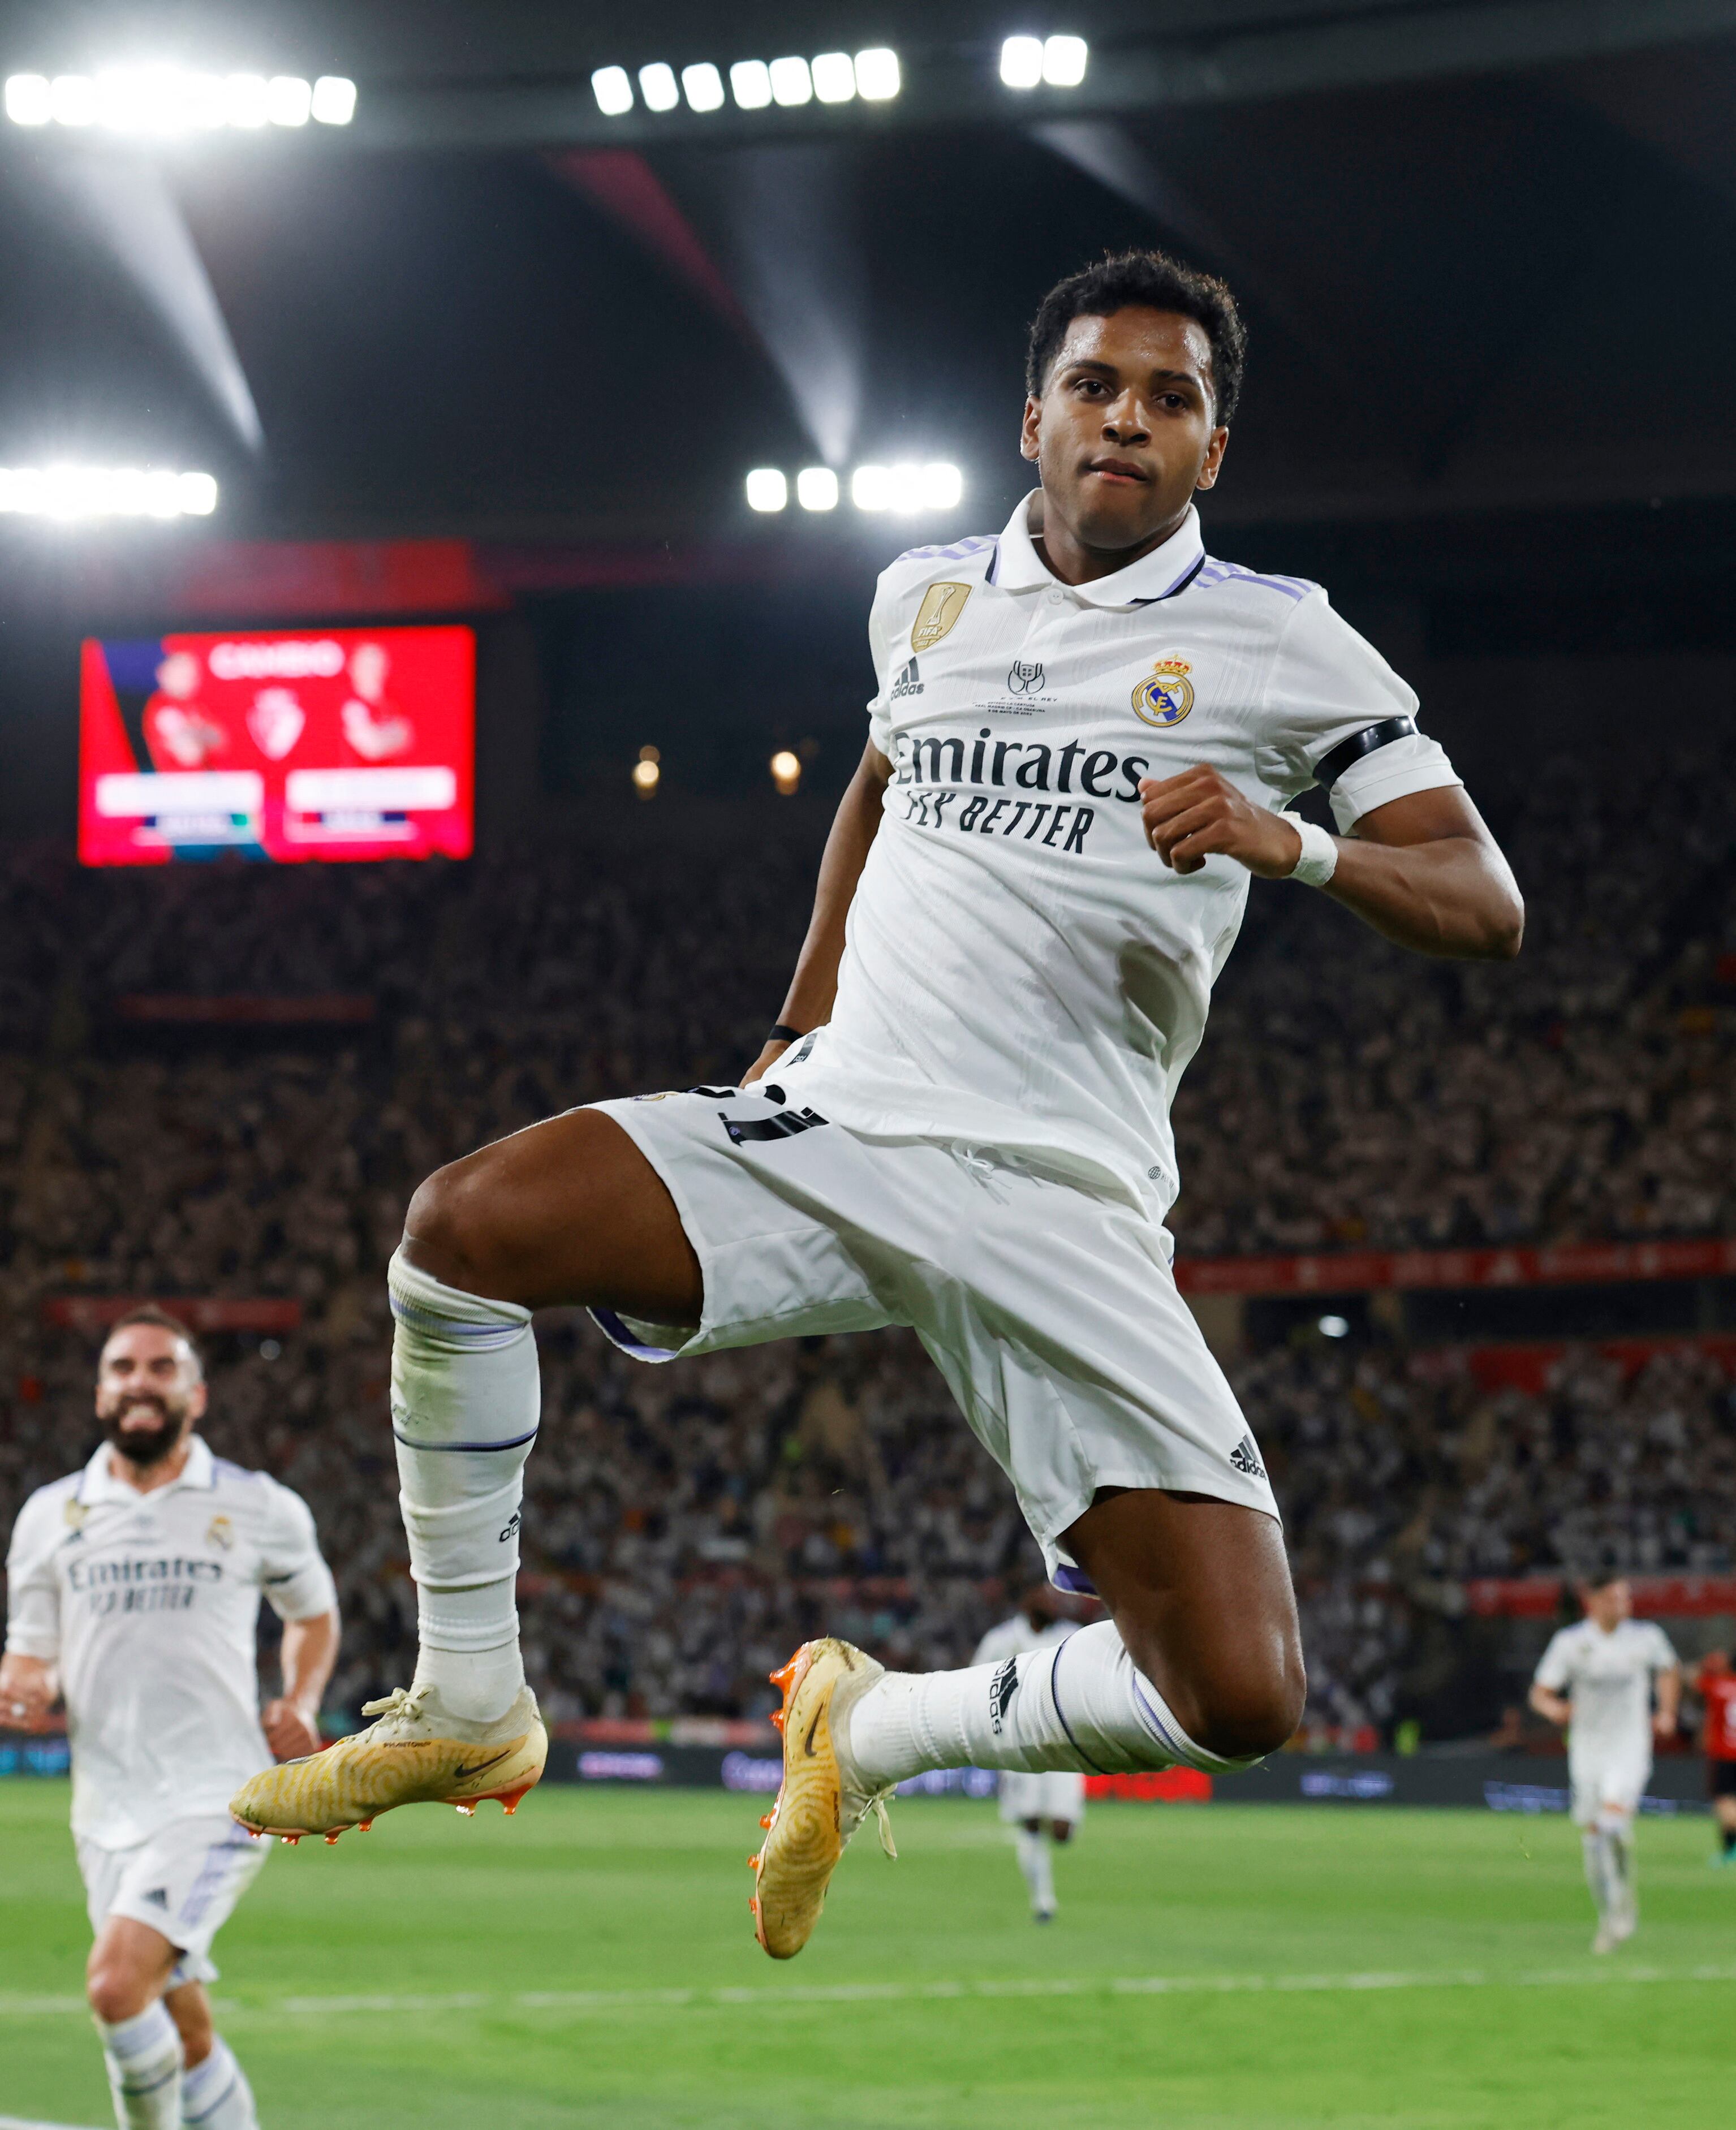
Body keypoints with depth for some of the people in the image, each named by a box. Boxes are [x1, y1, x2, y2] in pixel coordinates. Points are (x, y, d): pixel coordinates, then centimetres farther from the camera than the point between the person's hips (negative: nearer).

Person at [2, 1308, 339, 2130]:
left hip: (217, 1798, -4)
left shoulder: (260, 1509, 2)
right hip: (108, 1808, 4)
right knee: (184, 2033, 10)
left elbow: (314, 1612, 19)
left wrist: (301, 1704, 2)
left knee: (117, 1984, -24)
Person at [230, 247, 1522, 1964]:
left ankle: (871, 1728, 15)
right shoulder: (928, 597, 14)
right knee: (464, 1225, -24)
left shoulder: (1284, 645, 2)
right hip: (835, 1125, 2)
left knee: (1241, 1703, -15)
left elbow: (1485, 907, -2)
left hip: (1063, 1208, -2)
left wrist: (1291, 840, -21)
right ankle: (467, 1709, -5)